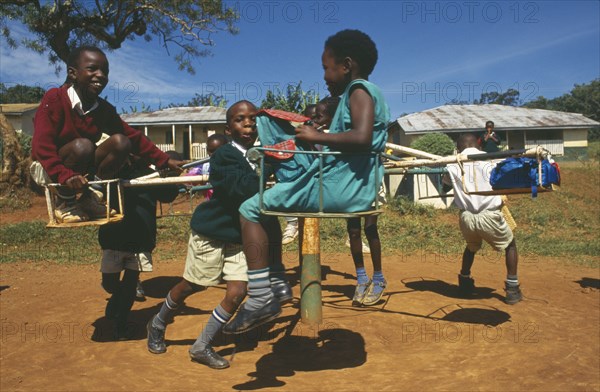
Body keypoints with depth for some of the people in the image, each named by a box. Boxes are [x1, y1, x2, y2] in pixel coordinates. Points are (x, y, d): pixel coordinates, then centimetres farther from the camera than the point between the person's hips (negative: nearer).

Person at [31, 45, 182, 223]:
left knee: (120, 143, -15)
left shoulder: (104, 109, -4)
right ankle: (65, 203, -11)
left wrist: (165, 161, -10)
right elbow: (42, 145, -27)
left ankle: (89, 197, -3)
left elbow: (133, 136, -3)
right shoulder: (54, 98, -20)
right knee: (82, 145, -35)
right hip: (48, 169, -5)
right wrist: (65, 176, -40)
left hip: (82, 169, 5)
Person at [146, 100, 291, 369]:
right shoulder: (225, 155, -19)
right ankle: (157, 325, 40)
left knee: (236, 293, -3)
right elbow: (242, 191, -34)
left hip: (241, 237, 6)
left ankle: (201, 347, 17)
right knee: (190, 287, 10)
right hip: (211, 232, -5)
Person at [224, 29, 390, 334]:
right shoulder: (366, 92, 21)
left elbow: (362, 137, -28)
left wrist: (318, 136, -17)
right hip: (354, 190, 11)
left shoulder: (360, 89, -9)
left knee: (251, 209, -9)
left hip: (340, 188, -11)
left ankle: (261, 300, -12)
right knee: (270, 204, 22)